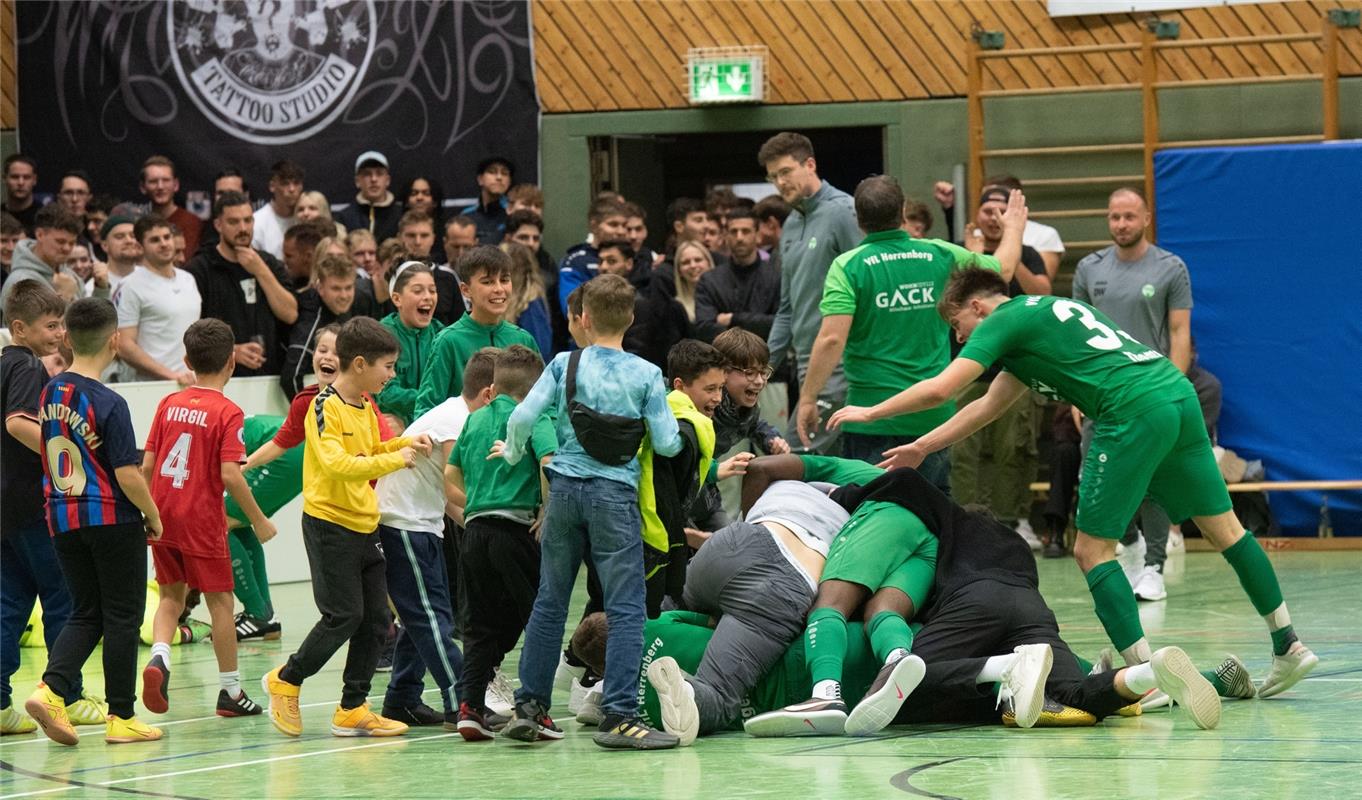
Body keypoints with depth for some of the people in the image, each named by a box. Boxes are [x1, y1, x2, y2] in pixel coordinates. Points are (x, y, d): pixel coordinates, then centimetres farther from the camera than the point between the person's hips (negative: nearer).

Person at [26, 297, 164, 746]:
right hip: (113, 520, -6)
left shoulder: (50, 394, 3)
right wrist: (154, 518, -5)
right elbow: (127, 476, -17)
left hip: (63, 521, 6)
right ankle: (121, 717, 8)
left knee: (86, 613, 14)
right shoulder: (109, 404, -17)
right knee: (122, 617, 5)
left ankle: (51, 689, -8)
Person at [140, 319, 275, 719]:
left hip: (162, 516, 5)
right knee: (220, 601, 6)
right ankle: (230, 691, 11)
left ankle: (159, 657, -7)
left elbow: (146, 465, 5)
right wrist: (259, 520, -8)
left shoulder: (168, 404, 4)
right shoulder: (228, 413, -11)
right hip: (202, 521, -5)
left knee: (172, 595, 19)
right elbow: (230, 475, -18)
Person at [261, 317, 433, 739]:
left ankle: (352, 710, 11)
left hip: (364, 526, 9)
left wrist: (404, 443, 10)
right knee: (344, 616, -9)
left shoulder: (366, 407, 11)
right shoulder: (326, 407, -15)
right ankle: (285, 681, 10)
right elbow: (336, 463, -28)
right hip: (330, 524, -8)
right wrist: (394, 460, -27)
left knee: (376, 618, 5)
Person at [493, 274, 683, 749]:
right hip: (615, 494, -3)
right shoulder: (646, 375, -3)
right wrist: (677, 427, 17)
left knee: (549, 602, 12)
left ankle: (529, 707, 16)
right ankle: (618, 716, -11)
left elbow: (523, 416, -6)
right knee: (626, 608, -3)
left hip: (565, 487, 3)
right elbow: (667, 444, -6)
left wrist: (512, 454, 14)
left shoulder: (565, 365, 1)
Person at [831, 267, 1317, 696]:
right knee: (1222, 528, 16)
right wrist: (921, 447, 39)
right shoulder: (1043, 313, 31)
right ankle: (1289, 648, 20)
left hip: (1133, 412, -9)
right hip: (1179, 394, 9)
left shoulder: (1004, 321, 5)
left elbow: (939, 390, -3)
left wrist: (871, 412, 12)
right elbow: (989, 406, 38)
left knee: (1092, 550, -1)